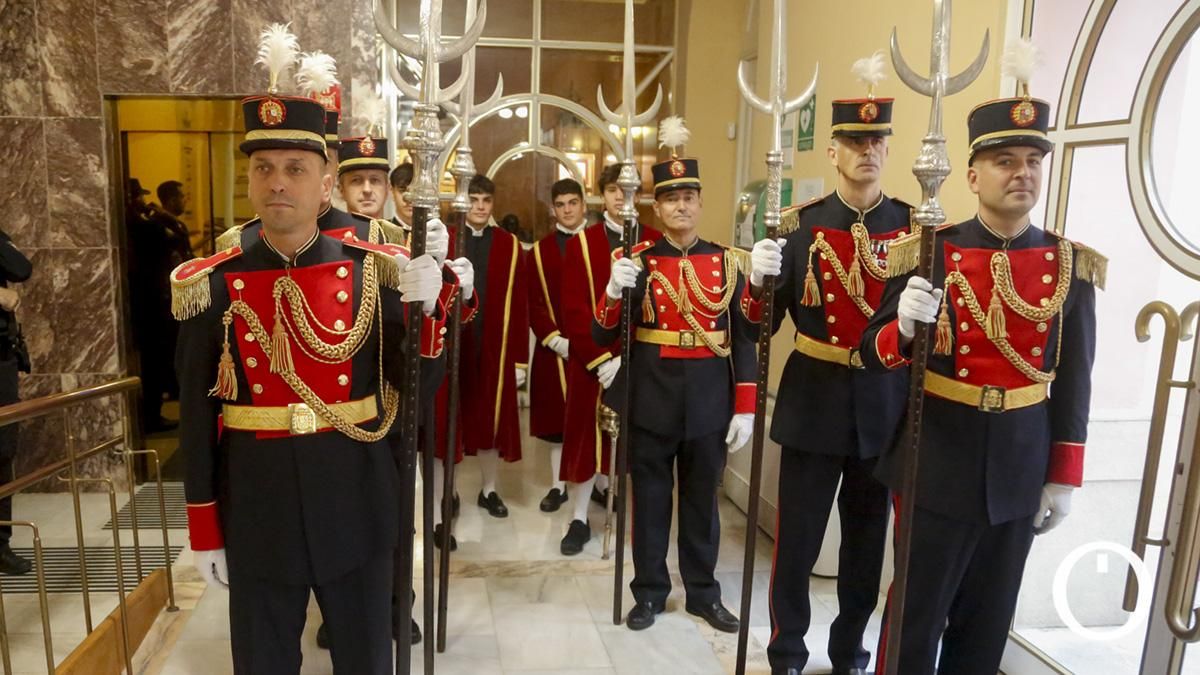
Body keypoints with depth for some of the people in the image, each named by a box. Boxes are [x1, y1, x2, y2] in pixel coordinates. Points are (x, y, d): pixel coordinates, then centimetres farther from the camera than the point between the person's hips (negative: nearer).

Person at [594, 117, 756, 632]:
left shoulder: (725, 262, 3)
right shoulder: (638, 261, 0)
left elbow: (743, 338, 2)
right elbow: (604, 337, -5)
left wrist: (745, 408, -3)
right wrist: (614, 291, -24)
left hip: (710, 399, 1)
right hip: (651, 397, -1)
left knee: (702, 497, 13)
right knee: (650, 496, 10)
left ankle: (703, 592, 30)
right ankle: (649, 592, 26)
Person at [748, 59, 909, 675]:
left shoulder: (916, 226, 1)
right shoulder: (801, 225, -3)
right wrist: (760, 278, -25)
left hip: (886, 405, 2)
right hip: (814, 402, -1)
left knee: (867, 537, 15)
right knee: (797, 536, 7)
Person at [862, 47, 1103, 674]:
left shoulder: (1072, 265, 0)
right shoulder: (928, 253, -8)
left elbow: (1074, 381, 4)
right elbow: (874, 355, -8)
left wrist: (1063, 478, 4)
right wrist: (905, 328, -30)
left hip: (1021, 469, 3)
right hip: (938, 462, -3)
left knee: (989, 618, 18)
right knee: (917, 616, 9)